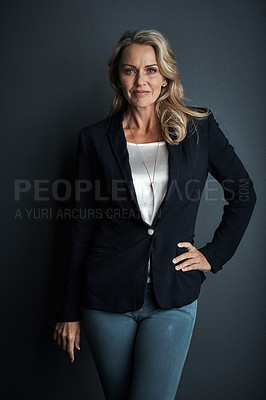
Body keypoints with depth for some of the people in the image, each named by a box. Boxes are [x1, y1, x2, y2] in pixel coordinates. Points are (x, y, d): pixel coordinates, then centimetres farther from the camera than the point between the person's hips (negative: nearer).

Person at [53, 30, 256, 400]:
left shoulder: (199, 129, 1)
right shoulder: (96, 139, 1)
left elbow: (243, 194, 12)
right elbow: (83, 227, 3)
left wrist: (214, 255, 3)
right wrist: (70, 311, 4)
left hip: (173, 298, 0)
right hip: (107, 297, 1)